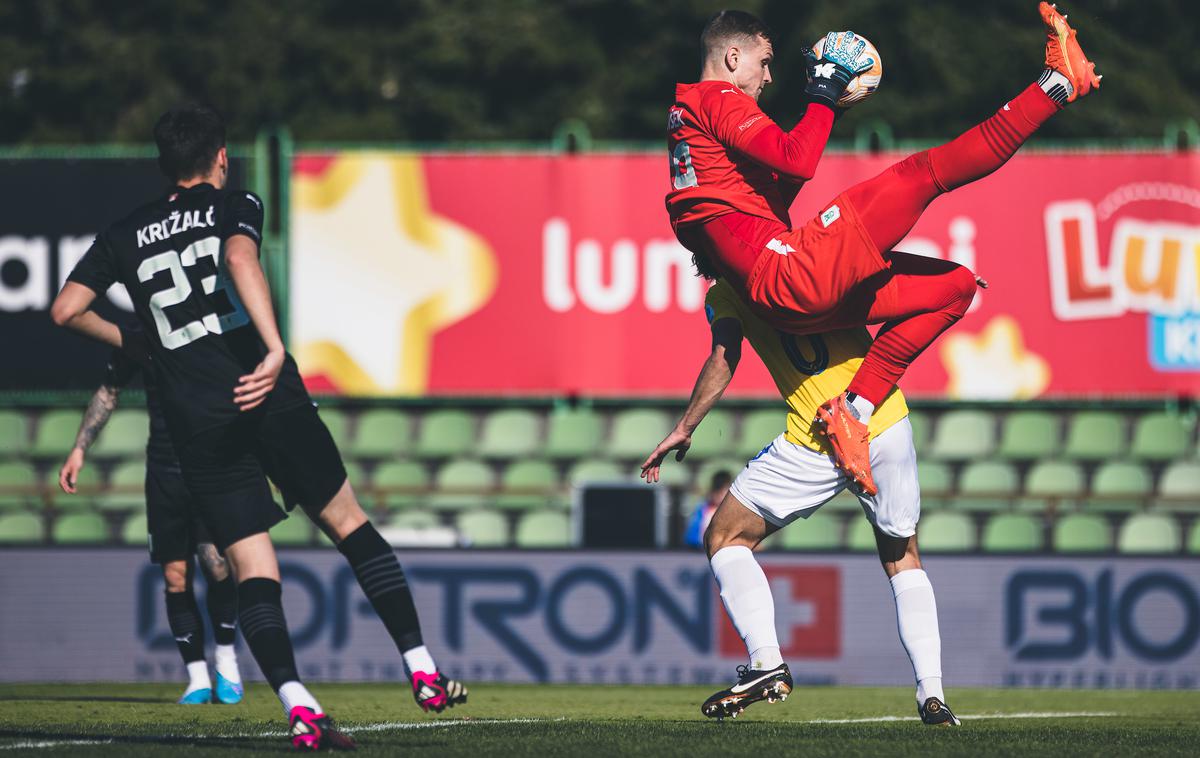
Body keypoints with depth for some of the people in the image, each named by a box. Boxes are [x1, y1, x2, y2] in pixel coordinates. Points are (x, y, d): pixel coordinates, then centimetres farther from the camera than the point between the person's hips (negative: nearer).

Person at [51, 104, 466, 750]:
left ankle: (296, 703, -19)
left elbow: (66, 310, 9)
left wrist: (129, 342, 27)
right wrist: (275, 351, -24)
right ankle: (422, 670, 9)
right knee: (350, 525, 13)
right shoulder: (234, 206, 5)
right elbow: (241, 262, -17)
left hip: (197, 425, 2)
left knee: (252, 571, 0)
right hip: (272, 403, -2)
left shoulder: (124, 235, 15)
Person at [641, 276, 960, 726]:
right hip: (889, 426, 3)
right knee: (902, 557, 21)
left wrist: (684, 429, -8)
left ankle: (766, 661, -4)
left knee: (725, 539, 14)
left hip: (816, 443, -3)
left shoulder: (725, 293, 5)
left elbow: (723, 359, -10)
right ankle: (931, 694, 7)